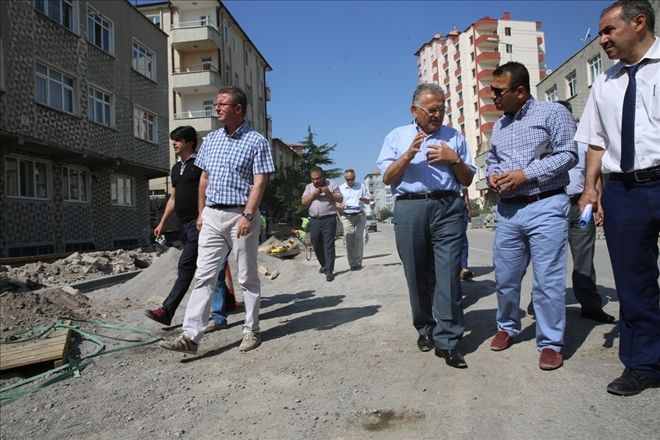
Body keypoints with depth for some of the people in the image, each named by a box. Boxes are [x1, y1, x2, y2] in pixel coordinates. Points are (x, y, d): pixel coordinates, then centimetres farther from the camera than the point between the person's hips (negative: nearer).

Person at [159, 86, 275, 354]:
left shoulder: (256, 141, -3)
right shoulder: (211, 139, 14)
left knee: (247, 278, 5)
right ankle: (190, 336, 0)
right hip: (212, 216, 5)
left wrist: (247, 215, -19)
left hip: (241, 215, -5)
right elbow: (204, 178, 18)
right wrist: (201, 212, 13)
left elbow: (260, 182, -10)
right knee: (204, 276, 0)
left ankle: (251, 331, 18)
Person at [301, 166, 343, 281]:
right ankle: (324, 265, 32)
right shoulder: (309, 187, 16)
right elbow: (303, 202, 8)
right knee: (316, 246, 11)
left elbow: (340, 199, 1)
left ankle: (329, 271, -6)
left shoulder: (331, 185, 6)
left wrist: (329, 193, -13)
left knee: (329, 246, -8)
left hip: (328, 220, -4)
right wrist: (313, 194, -6)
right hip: (314, 220, 4)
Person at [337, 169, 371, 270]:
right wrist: (341, 206, -17)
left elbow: (368, 202, 14)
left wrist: (364, 199, -10)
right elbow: (336, 204, 7)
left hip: (360, 215, 0)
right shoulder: (340, 188, 8)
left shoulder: (361, 186, 11)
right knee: (349, 239, -5)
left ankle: (358, 262, -4)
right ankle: (352, 264, -2)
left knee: (359, 238, -8)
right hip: (347, 217, 0)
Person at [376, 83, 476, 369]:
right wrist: (408, 154, -10)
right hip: (409, 209, 0)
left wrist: (454, 159, -2)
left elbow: (467, 180, 16)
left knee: (448, 275, -7)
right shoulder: (397, 136, 15)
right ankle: (425, 329, 24)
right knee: (418, 275, 6)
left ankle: (448, 342, -3)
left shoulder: (455, 137, 17)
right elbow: (387, 177, 5)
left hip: (447, 208, 0)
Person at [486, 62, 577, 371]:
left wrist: (525, 175, -15)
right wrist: (492, 176, 2)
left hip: (545, 207, -6)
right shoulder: (499, 125, 17)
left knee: (548, 280, -3)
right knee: (505, 277, 11)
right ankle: (507, 327, 32)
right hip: (508, 210, 6)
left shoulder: (552, 112, -1)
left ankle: (550, 343, 11)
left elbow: (568, 155, -7)